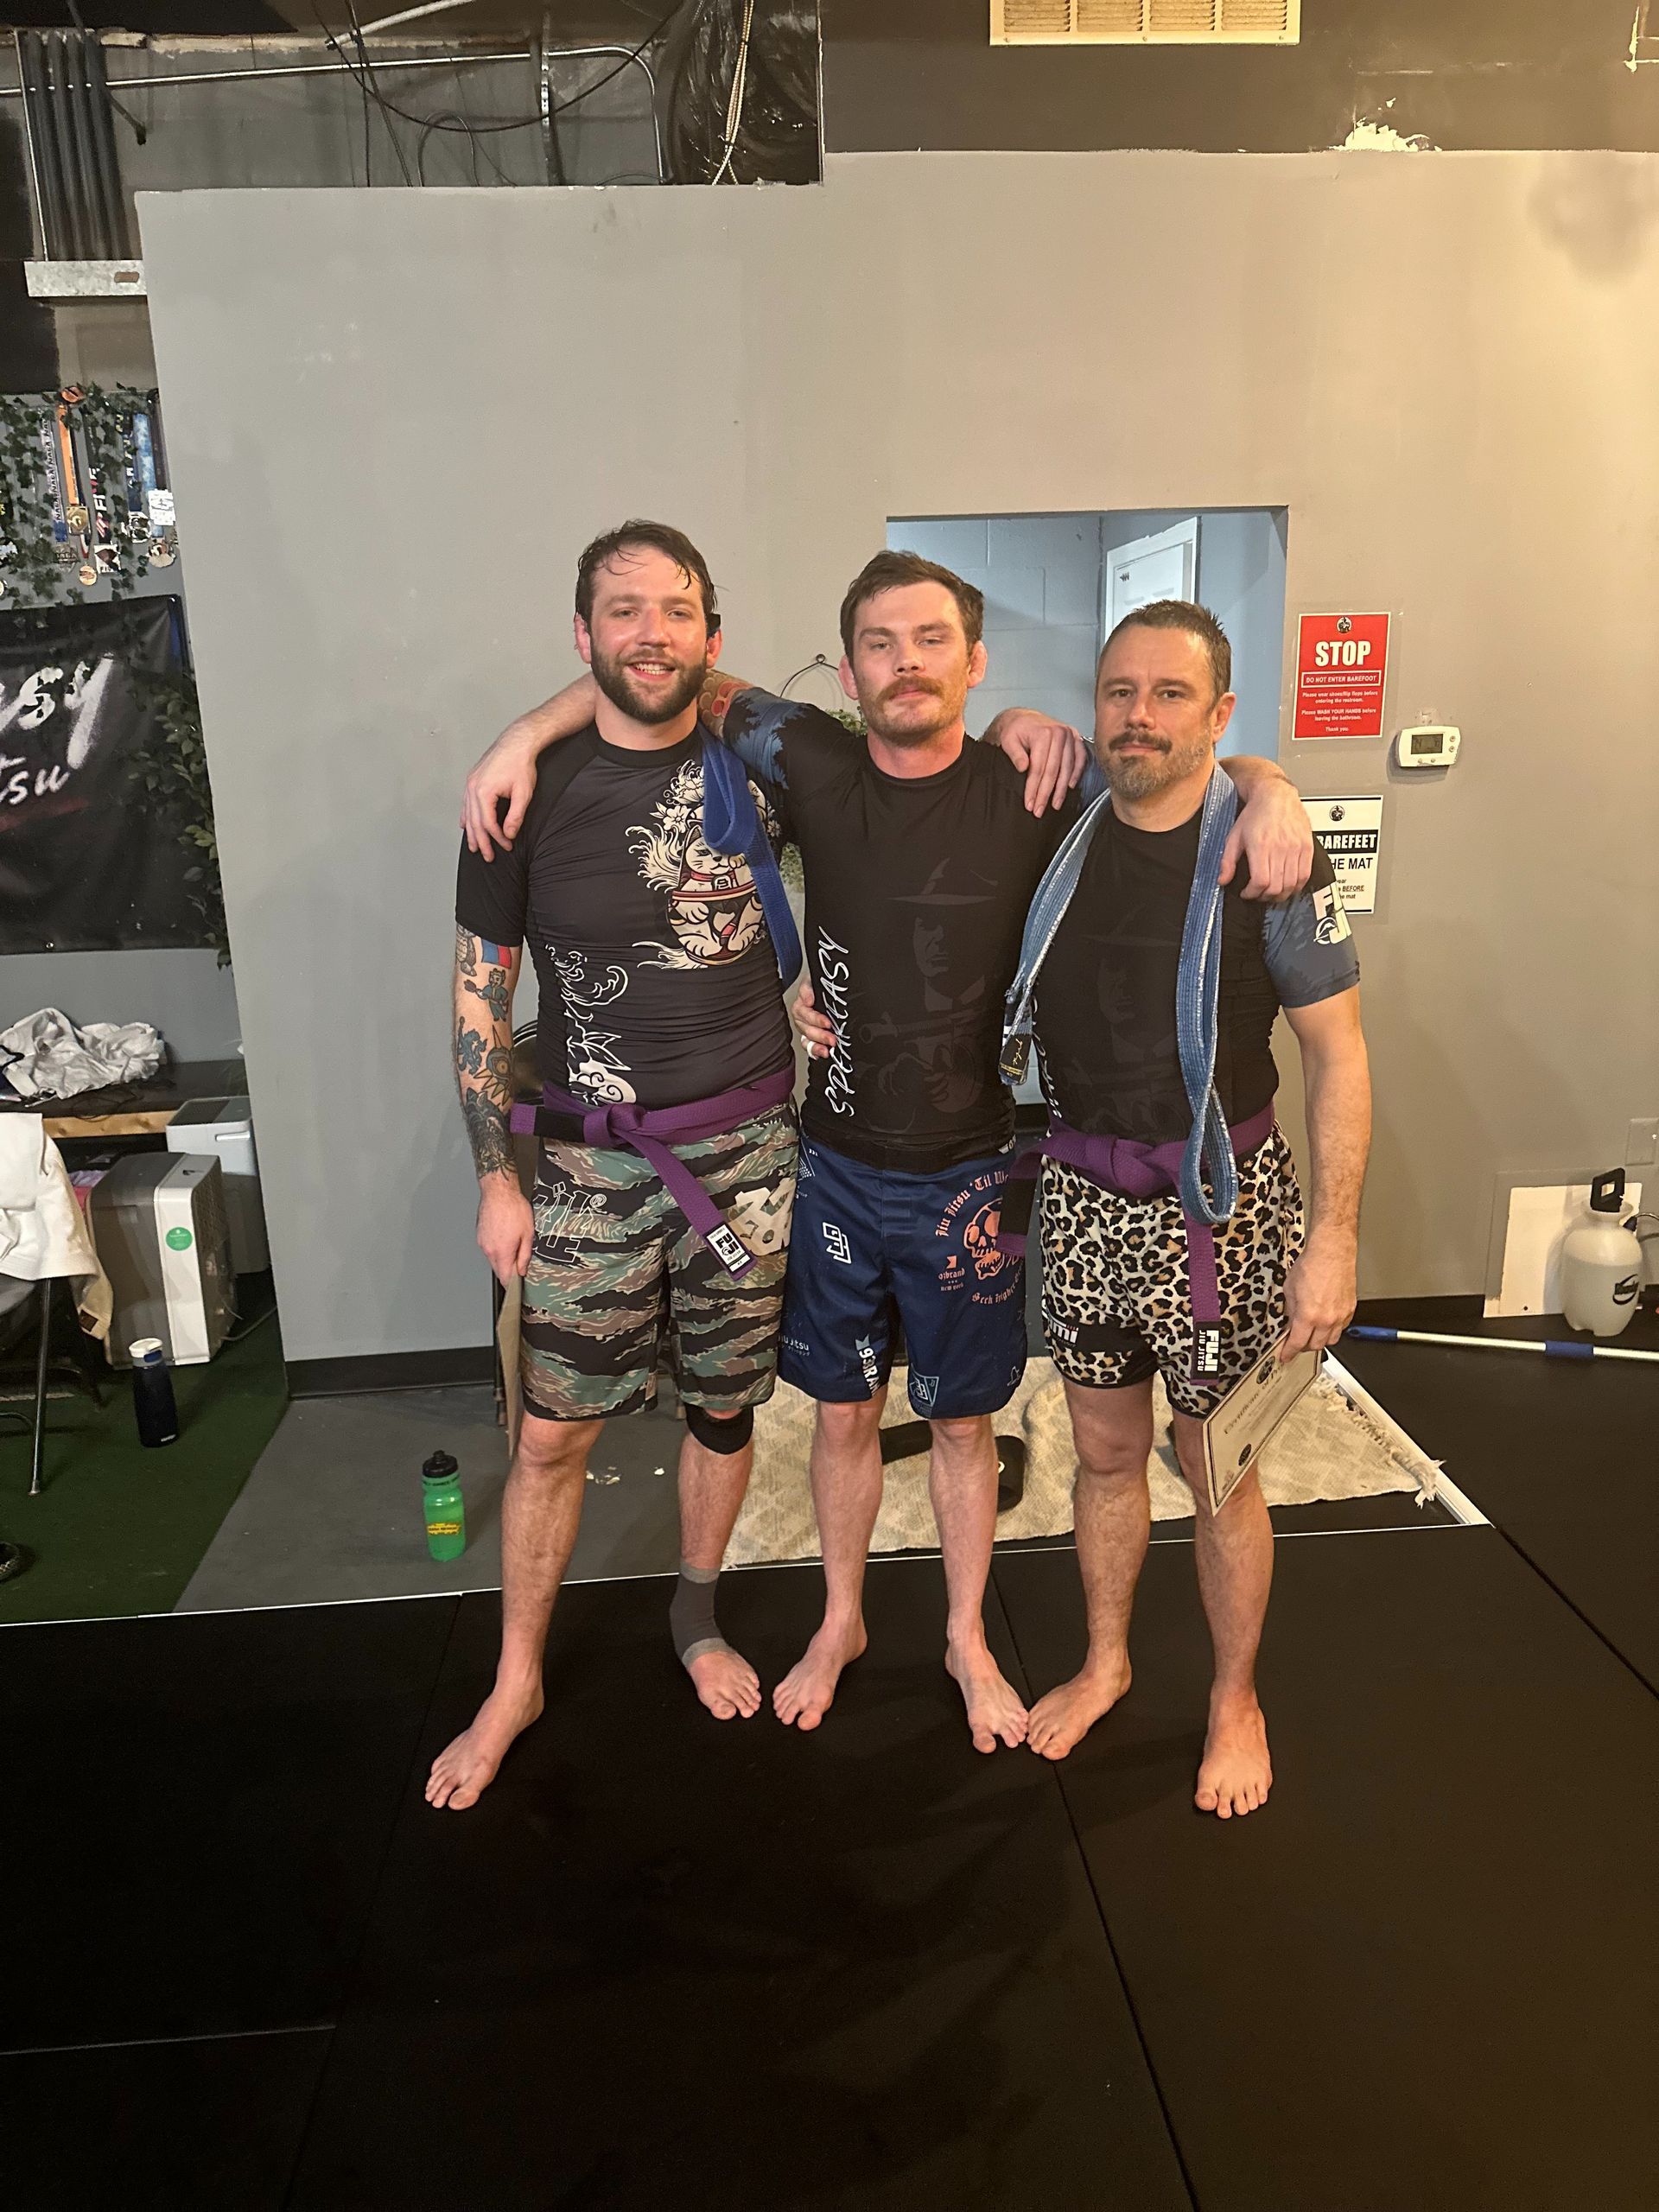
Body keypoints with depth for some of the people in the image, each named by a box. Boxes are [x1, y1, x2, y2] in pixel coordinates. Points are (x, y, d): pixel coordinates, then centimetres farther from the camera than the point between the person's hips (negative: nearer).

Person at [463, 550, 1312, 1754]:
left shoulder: (1035, 789, -9)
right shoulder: (814, 764, -7)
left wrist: (1269, 791, -21)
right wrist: (525, 736, -5)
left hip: (969, 1174, -1)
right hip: (838, 1167, 1)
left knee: (962, 1422, 16)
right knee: (844, 1413, 17)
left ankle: (968, 1639, 40)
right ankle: (841, 1623, 42)